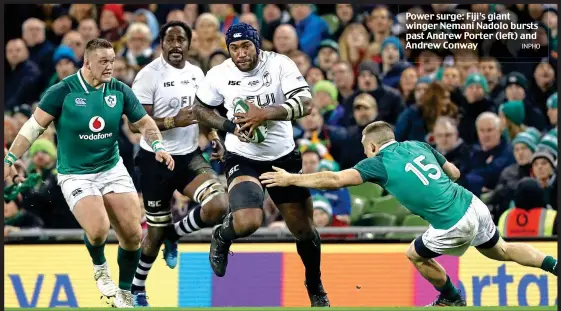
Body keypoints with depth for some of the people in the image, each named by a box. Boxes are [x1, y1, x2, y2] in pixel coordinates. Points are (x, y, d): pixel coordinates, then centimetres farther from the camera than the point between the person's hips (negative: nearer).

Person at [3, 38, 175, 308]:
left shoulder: (120, 91, -3)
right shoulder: (63, 91, -13)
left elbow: (145, 123, 9)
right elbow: (34, 126, -6)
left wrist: (158, 147, -9)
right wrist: (9, 161, -8)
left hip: (113, 170, 4)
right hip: (75, 175, -4)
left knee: (133, 234, -4)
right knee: (98, 230, -25)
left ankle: (125, 295, 18)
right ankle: (100, 268, 11)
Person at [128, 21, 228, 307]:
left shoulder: (196, 74, 5)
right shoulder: (149, 75, -14)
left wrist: (214, 138, 3)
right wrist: (174, 122, -28)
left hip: (190, 156, 5)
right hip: (157, 160, -5)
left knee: (218, 206, -19)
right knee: (156, 230, 5)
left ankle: (174, 236, 12)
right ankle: (136, 289, 30)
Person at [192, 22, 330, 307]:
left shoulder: (279, 64, -13)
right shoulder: (218, 75, -9)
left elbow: (306, 104, -20)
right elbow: (200, 109, 7)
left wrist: (265, 113, -32)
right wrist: (230, 126, -11)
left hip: (283, 157, 1)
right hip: (242, 158, -1)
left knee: (303, 227, 9)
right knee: (248, 222, -26)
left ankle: (315, 286, 36)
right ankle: (221, 238, 11)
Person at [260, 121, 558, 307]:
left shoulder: (379, 162, -6)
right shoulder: (419, 145, 12)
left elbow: (335, 179, -11)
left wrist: (290, 179, -5)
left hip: (454, 225, -6)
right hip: (473, 204, 6)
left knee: (416, 255, 19)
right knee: (502, 250, 27)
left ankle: (452, 299, 35)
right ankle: (555, 266, 22)